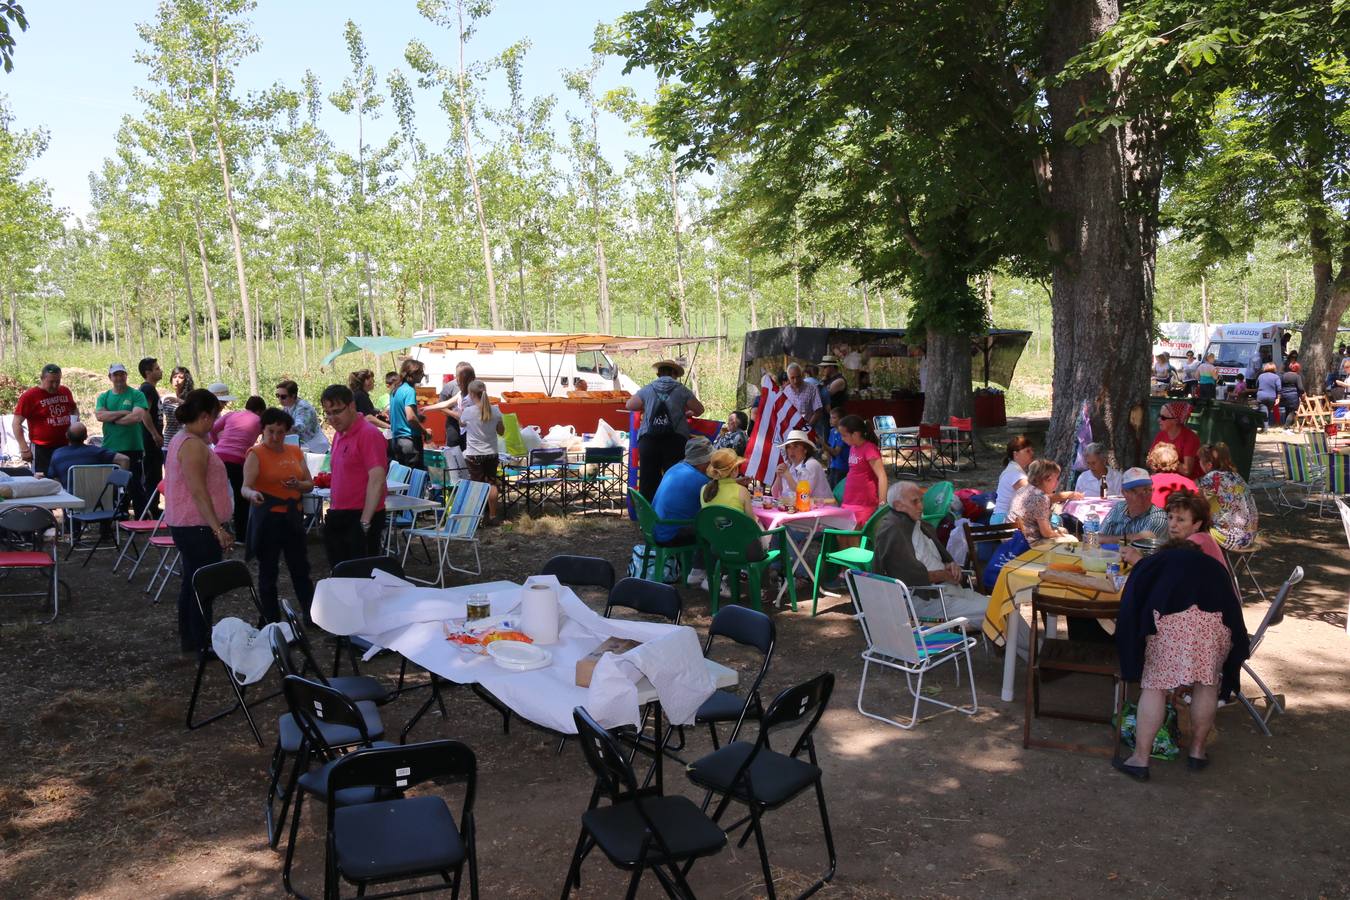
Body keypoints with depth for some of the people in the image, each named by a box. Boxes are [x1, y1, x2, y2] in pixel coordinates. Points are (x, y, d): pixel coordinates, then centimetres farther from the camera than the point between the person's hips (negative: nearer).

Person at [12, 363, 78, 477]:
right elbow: (17, 423, -7)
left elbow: (74, 410, 27)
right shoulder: (29, 396, -7)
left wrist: (76, 420, 4)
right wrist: (24, 448, -13)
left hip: (66, 446, 5)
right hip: (42, 449, -4)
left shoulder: (65, 391, 7)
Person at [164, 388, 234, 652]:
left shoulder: (181, 439, 14)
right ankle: (201, 645, 3)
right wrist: (218, 529, -26)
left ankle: (189, 639, 28)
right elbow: (198, 492, -25)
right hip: (198, 526, -11)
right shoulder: (193, 445, -19)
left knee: (192, 582, 18)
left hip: (184, 524, 11)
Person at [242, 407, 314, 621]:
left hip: (293, 516, 5)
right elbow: (246, 487, -20)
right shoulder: (256, 453, -8)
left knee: (301, 568, 13)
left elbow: (310, 484, 11)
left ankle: (312, 615, 25)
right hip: (267, 517, -5)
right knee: (268, 571, 5)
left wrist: (298, 485, -11)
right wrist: (252, 494, -43)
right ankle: (273, 622, 14)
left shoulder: (295, 451, 8)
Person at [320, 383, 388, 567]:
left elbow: (377, 481, -20)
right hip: (338, 517, 9)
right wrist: (331, 513, 16)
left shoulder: (369, 434, -13)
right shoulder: (339, 435, 14)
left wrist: (365, 523, -23)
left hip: (360, 518, -9)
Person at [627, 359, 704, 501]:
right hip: (675, 440, -1)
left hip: (648, 440, 1)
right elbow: (699, 410, 14)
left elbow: (629, 405, 22)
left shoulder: (647, 389, 10)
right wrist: (684, 412, 33)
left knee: (648, 480, 3)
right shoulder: (681, 390, 7)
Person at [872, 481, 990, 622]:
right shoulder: (890, 531, -13)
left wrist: (951, 566, 4)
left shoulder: (922, 525, 16)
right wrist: (945, 575, -6)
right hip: (924, 598, -9)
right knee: (986, 613, -21)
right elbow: (913, 577, -19)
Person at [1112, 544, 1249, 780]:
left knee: (1154, 685, 8)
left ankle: (1140, 760, 12)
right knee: (1207, 684, 22)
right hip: (1218, 616, 3)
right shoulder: (1212, 566, 39)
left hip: (1170, 615, -3)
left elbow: (1129, 605, 18)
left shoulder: (1152, 562, 31)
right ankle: (1197, 751, 34)